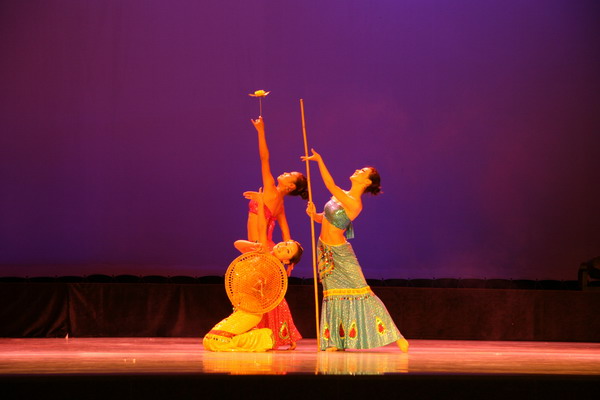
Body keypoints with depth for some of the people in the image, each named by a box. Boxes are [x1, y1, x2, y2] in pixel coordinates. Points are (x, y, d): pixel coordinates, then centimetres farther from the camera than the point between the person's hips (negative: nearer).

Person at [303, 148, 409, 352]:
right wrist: (313, 214, -9)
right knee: (333, 293, 9)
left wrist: (319, 160, -28)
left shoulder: (354, 204, -22)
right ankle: (336, 342, 12)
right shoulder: (342, 195, 4)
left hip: (339, 253, -8)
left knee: (360, 292, -8)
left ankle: (396, 336, -5)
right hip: (325, 250, 8)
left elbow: (330, 185, -31)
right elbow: (325, 218, 13)